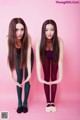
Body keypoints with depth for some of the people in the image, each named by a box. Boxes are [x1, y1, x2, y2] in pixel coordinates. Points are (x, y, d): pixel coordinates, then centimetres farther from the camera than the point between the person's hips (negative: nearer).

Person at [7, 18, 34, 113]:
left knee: (26, 79, -1)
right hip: (18, 55, 1)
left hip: (27, 54, -1)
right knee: (19, 79, 1)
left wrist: (29, 73, -46)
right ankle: (19, 103, 10)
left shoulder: (27, 38, -38)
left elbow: (28, 56, -37)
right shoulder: (9, 39, -34)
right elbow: (10, 57, -36)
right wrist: (11, 75, -44)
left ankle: (25, 103, 10)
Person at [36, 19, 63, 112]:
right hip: (46, 59, 1)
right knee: (46, 78, 2)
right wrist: (39, 77, -48)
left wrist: (60, 77, -44)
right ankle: (48, 102, 14)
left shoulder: (59, 41, -38)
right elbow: (38, 60, -39)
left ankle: (52, 102, 15)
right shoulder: (39, 43, -36)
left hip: (54, 59, 0)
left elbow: (60, 60, -38)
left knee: (53, 78, 2)